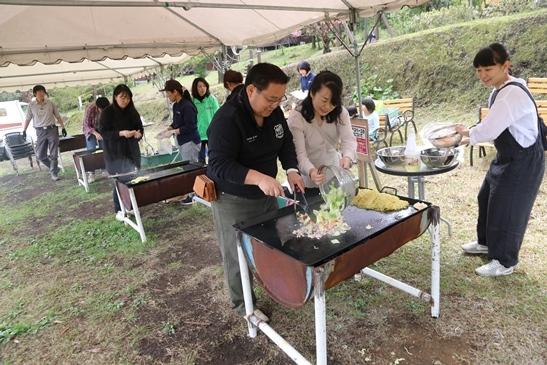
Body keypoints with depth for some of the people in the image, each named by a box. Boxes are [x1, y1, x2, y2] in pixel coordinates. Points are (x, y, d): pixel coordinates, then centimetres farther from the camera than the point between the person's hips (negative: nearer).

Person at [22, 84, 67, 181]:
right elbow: (28, 118, 8)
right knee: (40, 155, 0)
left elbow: (58, 116, 11)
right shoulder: (31, 105, 3)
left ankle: (54, 173, 10)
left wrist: (63, 127, 7)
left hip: (52, 130, -1)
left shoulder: (50, 103, 4)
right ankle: (54, 168, 21)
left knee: (53, 154, -1)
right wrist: (24, 130, 2)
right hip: (40, 131, 1)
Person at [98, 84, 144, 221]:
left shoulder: (132, 111, 5)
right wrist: (121, 133, -24)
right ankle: (119, 210, 13)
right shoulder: (107, 112, -7)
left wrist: (139, 133, -14)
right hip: (115, 153, -4)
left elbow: (140, 127, 10)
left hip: (131, 150, 4)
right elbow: (103, 132, -11)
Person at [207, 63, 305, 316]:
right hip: (233, 200, -7)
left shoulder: (274, 112, -3)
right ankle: (243, 304, 31)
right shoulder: (227, 119, -26)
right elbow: (219, 165, -31)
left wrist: (291, 169, -12)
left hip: (266, 195, 7)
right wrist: (258, 178, -44)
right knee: (239, 256, 8)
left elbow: (286, 143, 7)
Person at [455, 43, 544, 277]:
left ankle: (504, 262, 22)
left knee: (506, 209, 2)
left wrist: (465, 132, -12)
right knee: (486, 199, 20)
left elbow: (488, 130, -30)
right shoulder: (500, 91, 4)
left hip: (523, 163, -10)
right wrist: (467, 139, 0)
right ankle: (487, 242, 42)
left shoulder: (513, 94, -26)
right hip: (507, 158, 10)